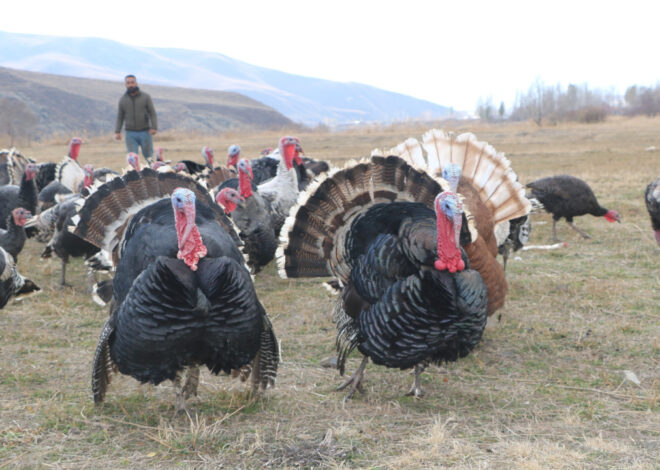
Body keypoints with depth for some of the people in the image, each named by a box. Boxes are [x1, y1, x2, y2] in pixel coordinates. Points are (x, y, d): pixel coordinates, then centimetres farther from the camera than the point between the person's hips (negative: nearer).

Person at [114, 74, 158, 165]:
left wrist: (154, 127, -13)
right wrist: (117, 131, 2)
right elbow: (120, 117, 12)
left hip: (145, 132, -1)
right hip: (130, 134, 1)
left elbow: (152, 113, 0)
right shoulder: (122, 99, 10)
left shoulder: (145, 97, 5)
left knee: (149, 157, 2)